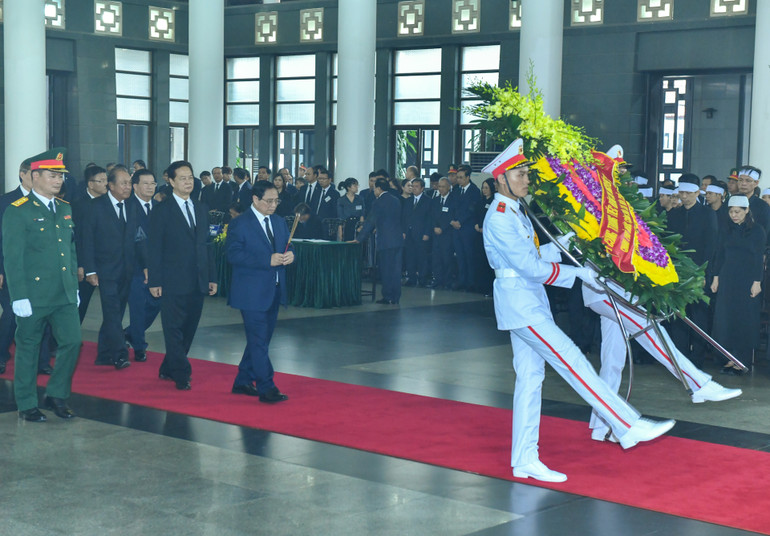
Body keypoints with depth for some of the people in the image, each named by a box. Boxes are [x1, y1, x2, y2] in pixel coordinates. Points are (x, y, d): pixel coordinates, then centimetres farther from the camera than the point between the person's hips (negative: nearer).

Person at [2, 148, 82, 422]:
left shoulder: (65, 208, 11)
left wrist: (75, 285, 14)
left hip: (64, 295, 6)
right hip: (33, 295, -6)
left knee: (72, 341, 2)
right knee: (28, 349, 6)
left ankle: (56, 396, 20)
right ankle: (27, 405, 19)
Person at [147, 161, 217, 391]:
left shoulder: (200, 210, 15)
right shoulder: (161, 211, -2)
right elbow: (154, 248, -5)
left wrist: (212, 277, 11)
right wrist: (154, 281, -10)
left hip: (198, 283, 6)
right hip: (173, 283, -6)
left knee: (188, 328, 10)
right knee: (174, 329, -2)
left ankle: (168, 369, 23)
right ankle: (182, 376, 4)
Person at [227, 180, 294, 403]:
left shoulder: (279, 222, 13)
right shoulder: (240, 224, -9)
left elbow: (286, 247, 19)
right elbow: (234, 255, -18)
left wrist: (289, 255, -7)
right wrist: (268, 260, -24)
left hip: (274, 291, 8)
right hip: (252, 292, -8)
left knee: (260, 339, 14)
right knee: (259, 340, -8)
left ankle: (243, 382, 26)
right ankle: (266, 389, -6)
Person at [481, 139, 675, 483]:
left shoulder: (515, 211, 15)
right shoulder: (499, 218, -16)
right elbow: (531, 267, -19)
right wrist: (577, 273, -13)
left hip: (529, 301, 10)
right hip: (519, 301, -10)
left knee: (530, 378, 9)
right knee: (571, 361, -10)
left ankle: (524, 461, 12)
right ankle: (628, 427, -8)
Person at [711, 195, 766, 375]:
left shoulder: (757, 230, -3)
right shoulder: (727, 230, 9)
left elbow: (759, 258, -6)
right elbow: (720, 255, 10)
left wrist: (757, 282, -11)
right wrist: (716, 277, 5)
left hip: (747, 281, -4)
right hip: (727, 280, 4)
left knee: (745, 319, -2)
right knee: (726, 318, 1)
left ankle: (741, 361, 1)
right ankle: (731, 358, 7)